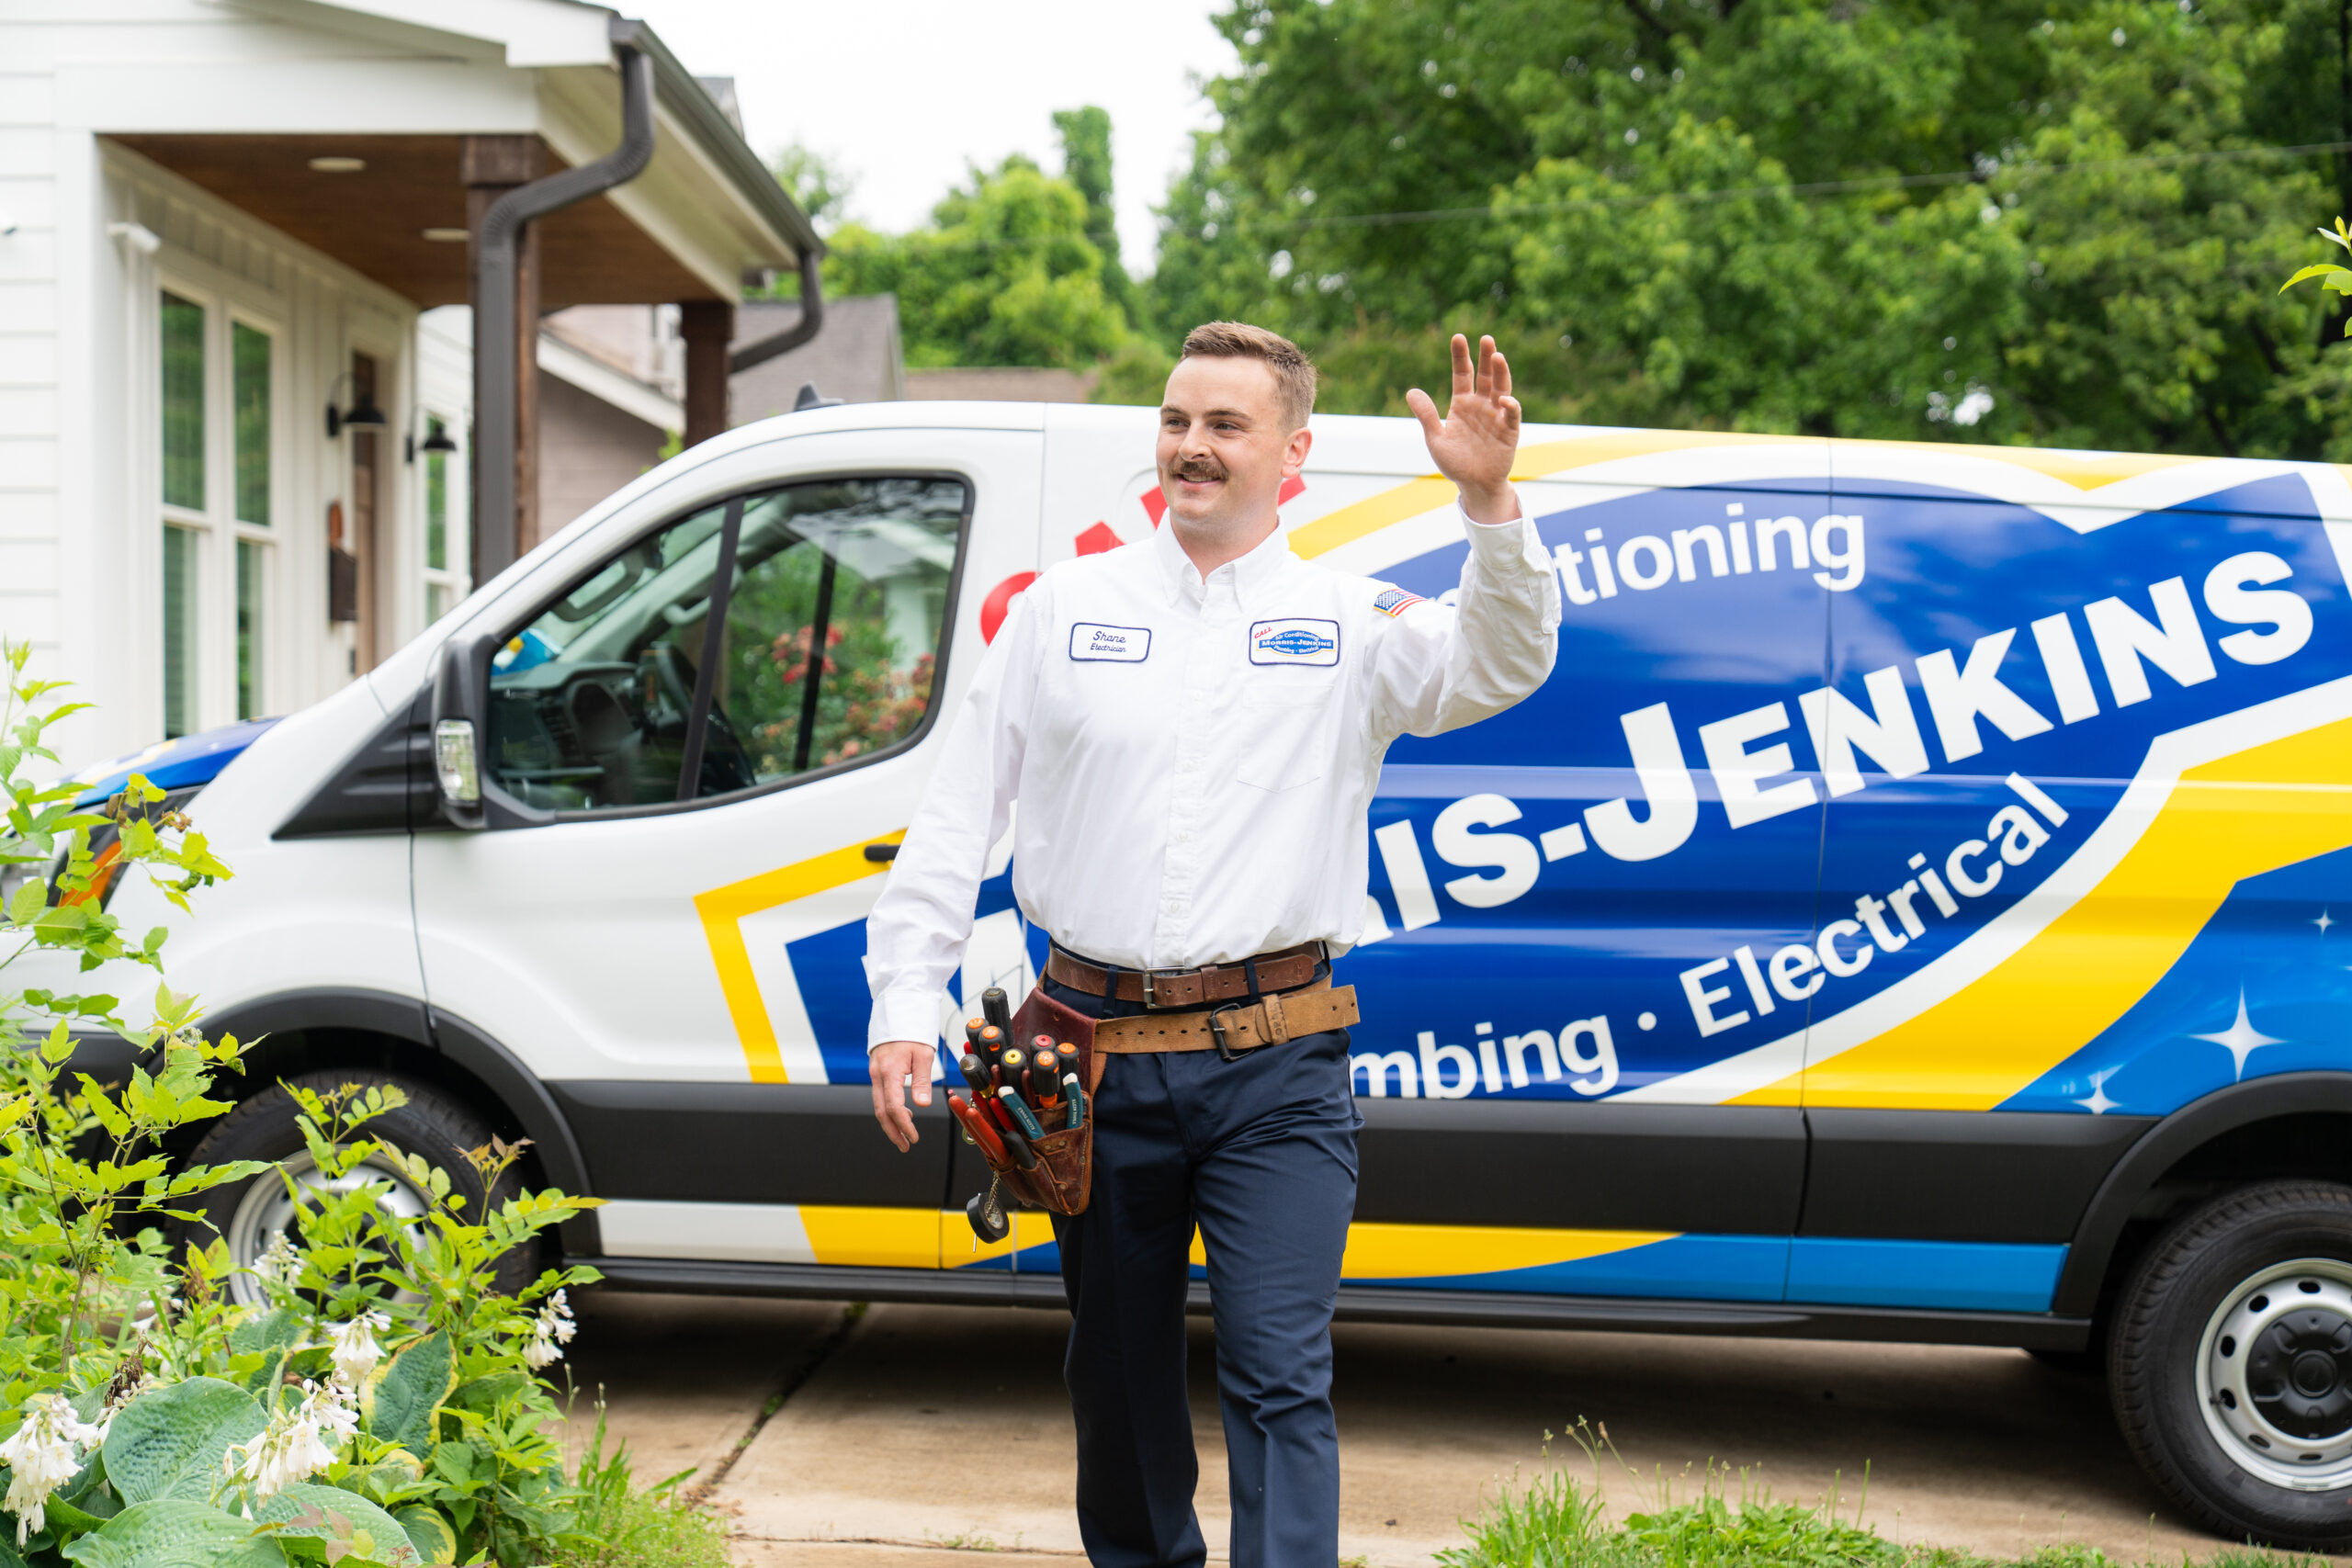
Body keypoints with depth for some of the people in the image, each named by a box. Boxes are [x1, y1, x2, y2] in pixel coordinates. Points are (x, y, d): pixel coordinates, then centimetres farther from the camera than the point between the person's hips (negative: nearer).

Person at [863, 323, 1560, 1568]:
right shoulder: (1064, 605, 8)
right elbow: (957, 812, 8)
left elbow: (1500, 667, -12)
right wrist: (905, 1004, 2)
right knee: (1118, 1368, 17)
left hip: (1275, 1067, -2)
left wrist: (1491, 506, -29)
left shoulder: (1352, 623, 4)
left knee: (1278, 1377, -6)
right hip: (1098, 1052, 3)